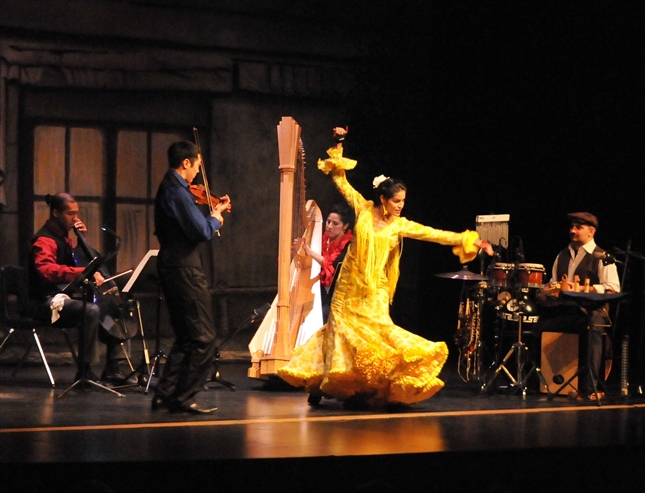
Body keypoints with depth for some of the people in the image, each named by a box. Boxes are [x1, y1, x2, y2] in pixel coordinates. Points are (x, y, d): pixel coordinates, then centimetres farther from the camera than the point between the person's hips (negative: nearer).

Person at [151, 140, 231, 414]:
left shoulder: (168, 188, 15)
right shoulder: (177, 191, -17)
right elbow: (202, 232, -21)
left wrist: (213, 212, 14)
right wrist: (215, 218, -2)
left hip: (172, 268, 11)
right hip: (185, 270, -11)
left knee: (186, 338, 17)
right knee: (203, 339, -6)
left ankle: (165, 394, 17)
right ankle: (184, 398, -5)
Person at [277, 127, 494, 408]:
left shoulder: (400, 225, 0)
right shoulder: (364, 210, -2)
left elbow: (435, 234, -4)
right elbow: (340, 181, 2)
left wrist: (469, 241, -11)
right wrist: (339, 147, -3)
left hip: (374, 292, 0)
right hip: (349, 286, 0)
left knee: (370, 337, -10)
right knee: (341, 330, 4)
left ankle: (363, 391, 0)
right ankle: (321, 384, 18)